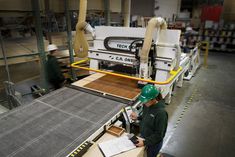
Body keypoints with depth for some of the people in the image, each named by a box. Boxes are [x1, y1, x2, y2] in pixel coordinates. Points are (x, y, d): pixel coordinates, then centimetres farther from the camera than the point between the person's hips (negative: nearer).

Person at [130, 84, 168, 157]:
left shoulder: (161, 113, -31)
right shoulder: (147, 105, -11)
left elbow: (159, 134, -23)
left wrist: (145, 142, -24)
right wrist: (138, 117, -6)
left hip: (154, 143, -6)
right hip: (144, 138, 7)